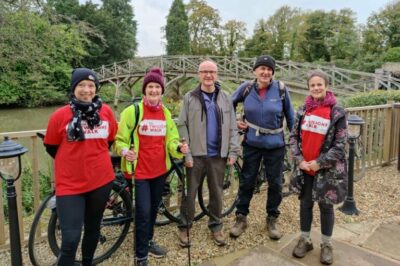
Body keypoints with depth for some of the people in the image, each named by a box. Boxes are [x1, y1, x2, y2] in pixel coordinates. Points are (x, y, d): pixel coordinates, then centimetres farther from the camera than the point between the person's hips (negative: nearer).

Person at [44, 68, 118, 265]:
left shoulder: (105, 111, -2)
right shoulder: (60, 115, -9)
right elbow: (51, 147, 4)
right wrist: (73, 161, 11)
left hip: (101, 181, 3)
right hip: (70, 185, -3)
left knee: (93, 229, 19)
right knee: (70, 240, -7)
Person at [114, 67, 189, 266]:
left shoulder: (166, 113, 7)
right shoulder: (132, 111, -9)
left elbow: (171, 139, 10)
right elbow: (120, 139, -7)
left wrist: (179, 147, -12)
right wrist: (125, 152, -28)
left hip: (160, 169, 6)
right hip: (140, 170, -5)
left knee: (154, 208, 20)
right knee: (143, 212, -5)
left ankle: (148, 241, 42)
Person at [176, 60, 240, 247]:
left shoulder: (225, 98, 6)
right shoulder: (190, 98, -1)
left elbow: (232, 127, 6)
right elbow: (182, 126, -5)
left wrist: (233, 151, -1)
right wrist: (186, 153, -11)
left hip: (218, 154, 2)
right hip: (196, 154, -2)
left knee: (217, 192, 13)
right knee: (190, 192, 8)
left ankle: (216, 226, 29)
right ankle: (184, 227, 23)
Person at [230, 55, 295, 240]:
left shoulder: (280, 88, -9)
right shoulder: (246, 88, -6)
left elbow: (289, 114, 1)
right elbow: (230, 104, 11)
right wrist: (234, 121, 1)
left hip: (275, 144, 0)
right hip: (252, 143, 1)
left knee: (275, 183, 10)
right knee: (246, 181, 9)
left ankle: (272, 219, 30)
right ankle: (241, 218, 26)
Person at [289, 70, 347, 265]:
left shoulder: (337, 112, -10)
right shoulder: (303, 110, 2)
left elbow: (340, 144, -11)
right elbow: (294, 136, 4)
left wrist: (319, 163, -15)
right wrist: (299, 159, -8)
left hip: (327, 168, -3)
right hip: (305, 167, 4)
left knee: (326, 206, 10)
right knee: (305, 204, 14)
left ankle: (326, 244, 28)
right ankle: (305, 240, 31)